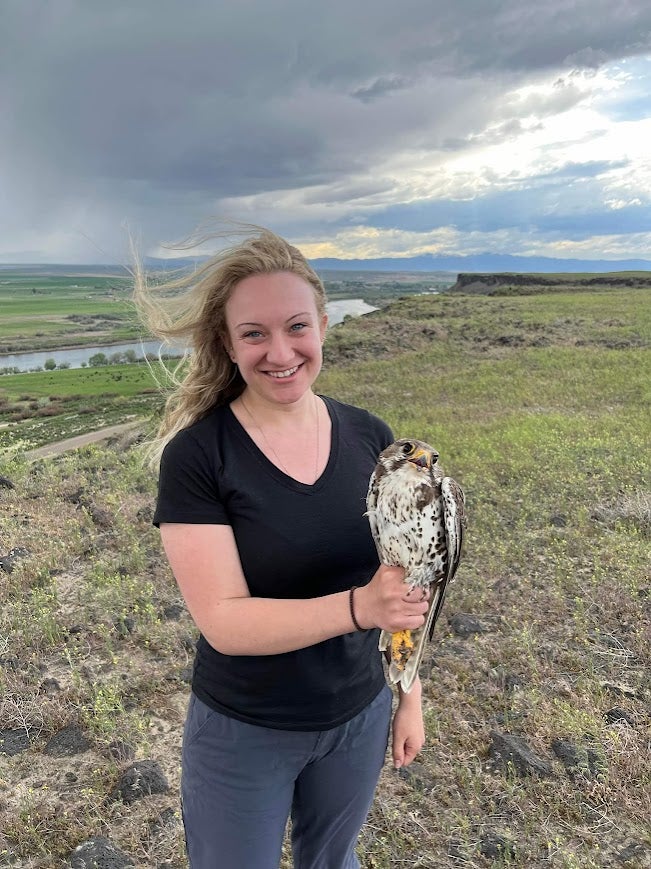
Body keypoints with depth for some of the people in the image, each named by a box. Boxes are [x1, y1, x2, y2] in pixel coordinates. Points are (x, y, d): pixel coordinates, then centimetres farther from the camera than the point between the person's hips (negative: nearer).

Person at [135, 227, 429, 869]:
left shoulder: (369, 437, -9)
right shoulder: (195, 455, -20)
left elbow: (399, 585, 0)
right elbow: (224, 623, -24)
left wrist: (410, 697, 5)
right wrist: (359, 607, -38)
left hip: (359, 719, 4)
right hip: (242, 735, -3)